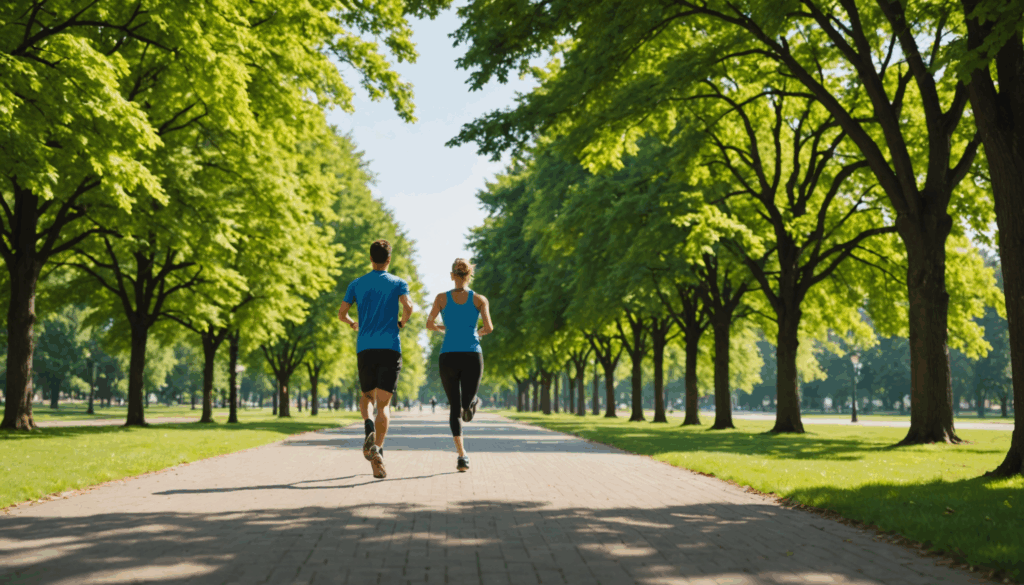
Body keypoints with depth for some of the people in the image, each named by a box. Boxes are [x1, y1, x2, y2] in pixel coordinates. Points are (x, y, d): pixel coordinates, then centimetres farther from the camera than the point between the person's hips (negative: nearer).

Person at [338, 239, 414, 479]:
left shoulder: (357, 284, 12)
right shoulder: (398, 283, 5)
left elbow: (341, 314, 5)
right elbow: (408, 307, -12)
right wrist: (402, 323, 8)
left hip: (364, 349, 2)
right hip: (390, 348, -2)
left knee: (367, 397, 20)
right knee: (383, 404, -2)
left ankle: (369, 428, -11)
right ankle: (378, 449, -22)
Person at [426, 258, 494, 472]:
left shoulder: (442, 298, 5)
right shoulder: (479, 299, 5)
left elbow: (429, 323, -4)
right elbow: (489, 327, -5)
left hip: (448, 357, 0)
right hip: (472, 356, 0)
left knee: (455, 407, 9)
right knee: (466, 403, 21)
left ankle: (462, 455, -10)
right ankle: (470, 402, -18)